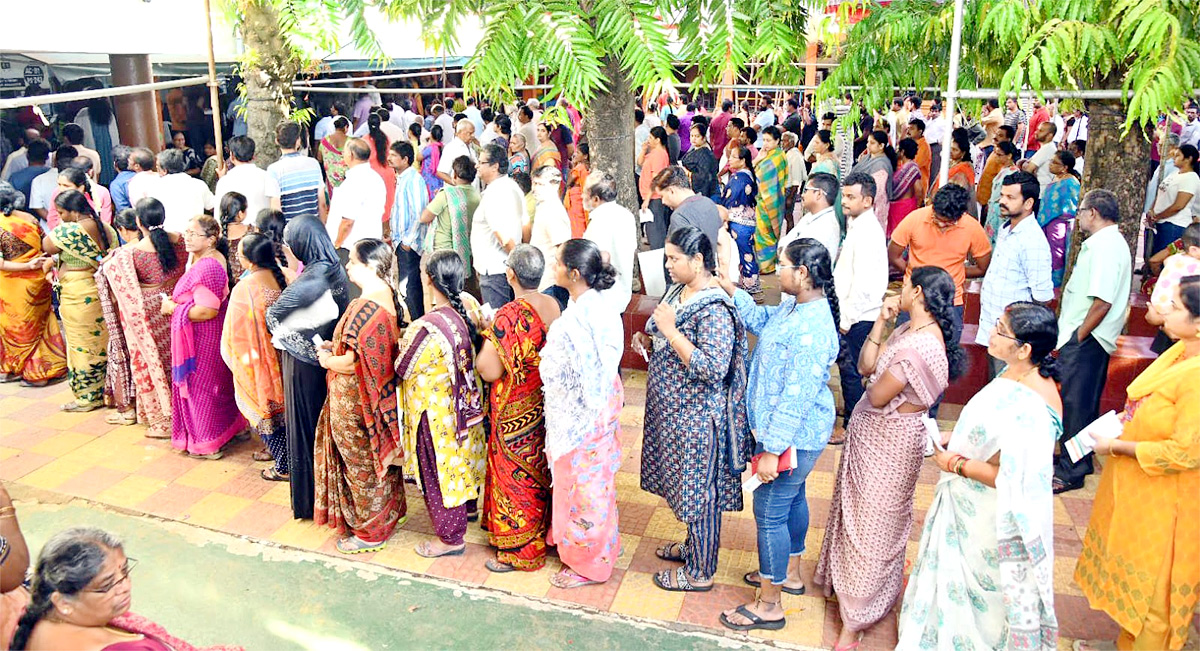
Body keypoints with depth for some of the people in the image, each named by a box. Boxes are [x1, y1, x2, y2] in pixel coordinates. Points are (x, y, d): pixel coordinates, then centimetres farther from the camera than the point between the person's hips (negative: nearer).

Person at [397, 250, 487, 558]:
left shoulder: (426, 328, -32)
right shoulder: (467, 310, -9)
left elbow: (401, 369, -18)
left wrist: (402, 340, 1)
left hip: (435, 413, -7)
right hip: (465, 406, 8)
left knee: (438, 472, 11)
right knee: (461, 460, 28)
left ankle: (450, 538, 27)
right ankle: (467, 505, 51)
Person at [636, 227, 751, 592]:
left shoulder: (714, 309, -24)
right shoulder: (679, 291, 5)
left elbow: (712, 369, -31)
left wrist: (670, 330, -30)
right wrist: (649, 342, -1)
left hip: (696, 418, -9)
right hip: (672, 409, 10)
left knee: (699, 490, 6)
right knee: (686, 484, 24)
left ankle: (700, 573, 22)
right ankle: (694, 546, 44)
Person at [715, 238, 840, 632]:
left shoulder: (811, 329, -31)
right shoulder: (795, 305, -1)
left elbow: (796, 396, -30)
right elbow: (762, 322, 17)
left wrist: (772, 450, -26)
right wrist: (730, 290, 6)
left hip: (792, 436, -11)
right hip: (797, 432, 11)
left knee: (769, 511, 2)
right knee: (792, 498, 25)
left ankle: (768, 606, 18)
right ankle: (790, 573, 47)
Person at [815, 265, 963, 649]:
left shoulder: (921, 346, -29)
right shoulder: (908, 330, 1)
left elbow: (878, 396, -24)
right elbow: (865, 366, 2)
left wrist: (878, 377, -3)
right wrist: (880, 323, -4)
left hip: (888, 441, -9)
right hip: (871, 433, 9)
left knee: (870, 524, 5)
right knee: (858, 512, 24)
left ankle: (855, 619, 21)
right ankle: (846, 582, 46)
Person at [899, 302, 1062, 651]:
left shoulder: (1028, 408, -35)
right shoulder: (1016, 375, -5)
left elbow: (1010, 479, -31)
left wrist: (955, 463, -20)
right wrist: (957, 440, 3)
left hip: (990, 519, -9)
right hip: (967, 501, 9)